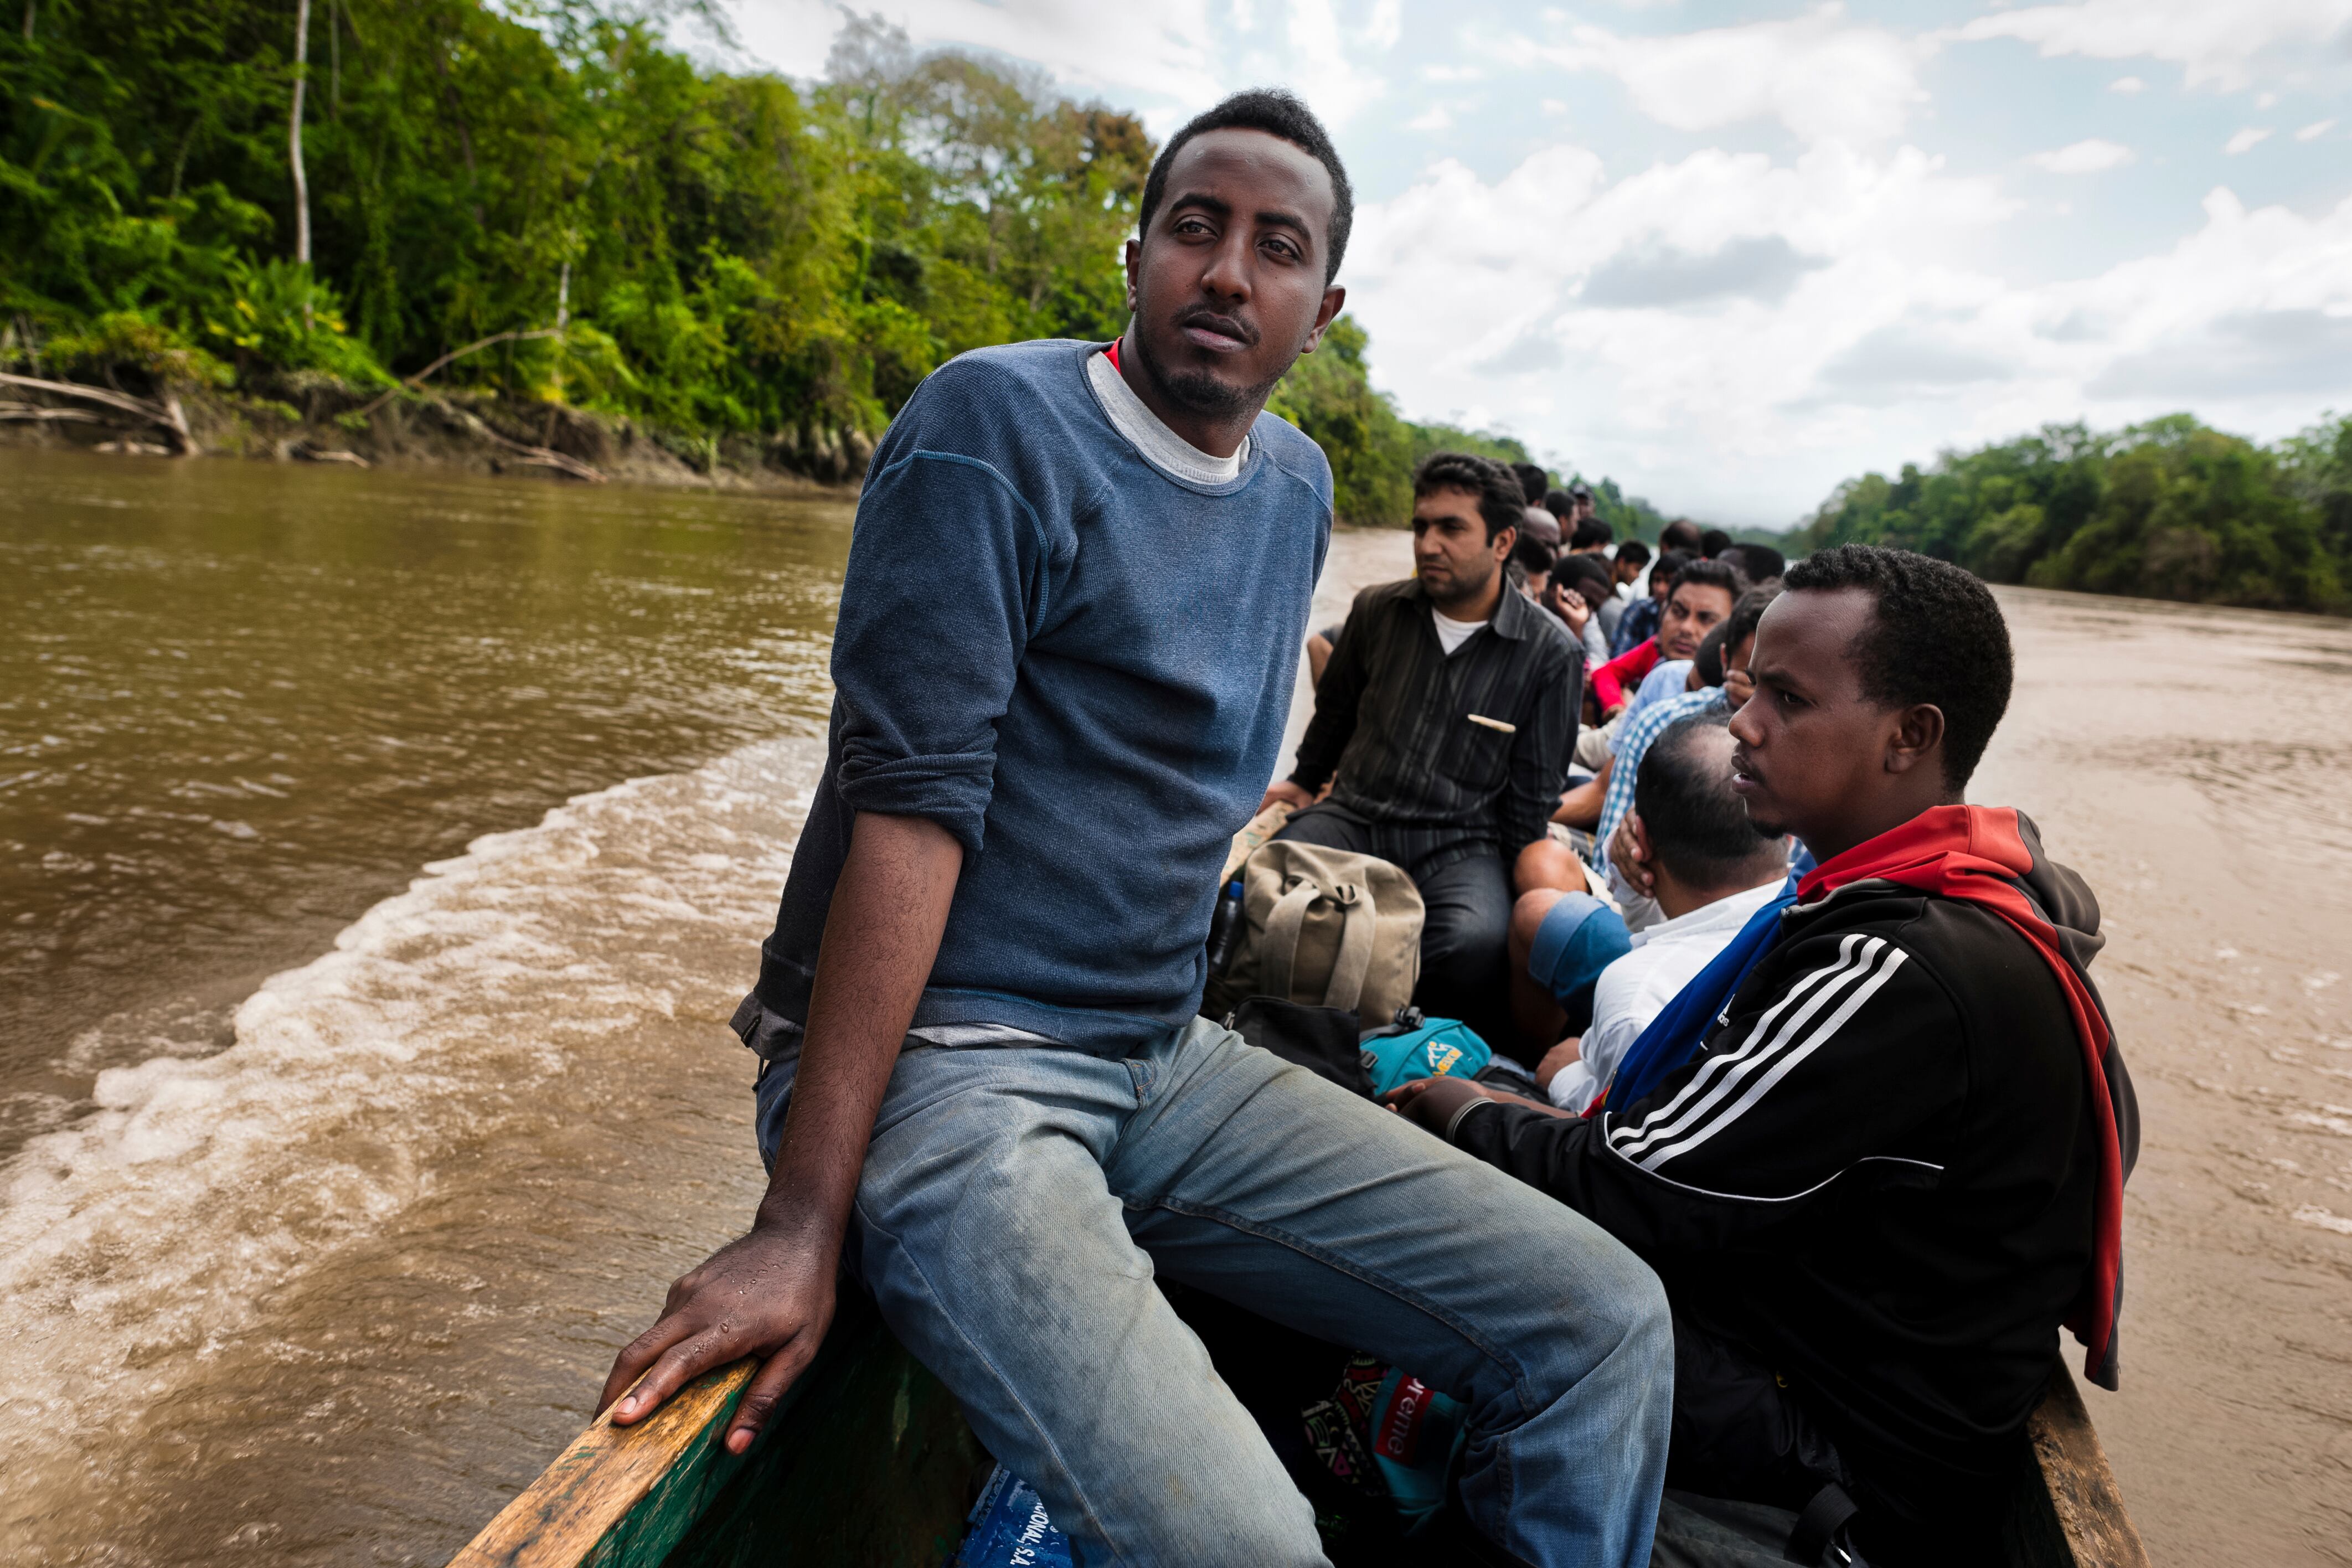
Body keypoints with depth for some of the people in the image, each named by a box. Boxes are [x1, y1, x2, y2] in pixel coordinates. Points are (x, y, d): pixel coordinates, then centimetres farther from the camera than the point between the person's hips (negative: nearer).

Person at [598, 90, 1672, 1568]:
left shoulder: (1299, 486, 12)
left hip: (1166, 1061, 7)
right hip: (942, 1058, -6)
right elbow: (910, 802, -18)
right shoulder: (997, 424, -10)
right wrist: (805, 1222, -20)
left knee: (1606, 1321, -1)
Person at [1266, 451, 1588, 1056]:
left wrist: (1513, 888, 2)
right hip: (1353, 814, 3)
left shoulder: (1549, 654, -2)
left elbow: (1533, 790, 5)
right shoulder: (1377, 610, 7)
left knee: (1478, 941, -37)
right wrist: (1305, 780, 34)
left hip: (1459, 843, -2)